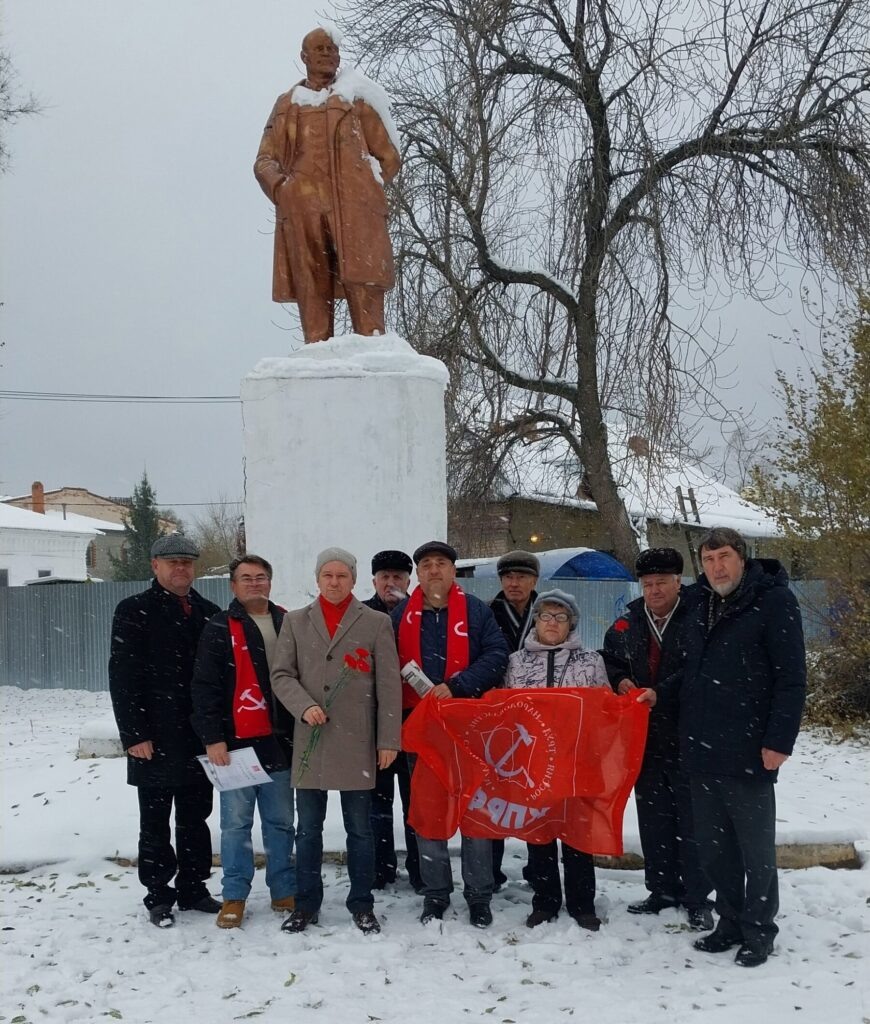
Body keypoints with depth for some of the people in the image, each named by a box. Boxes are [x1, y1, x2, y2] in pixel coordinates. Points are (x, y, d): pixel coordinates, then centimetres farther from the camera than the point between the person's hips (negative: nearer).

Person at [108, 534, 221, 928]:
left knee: (196, 819, 13)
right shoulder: (135, 611, -3)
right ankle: (159, 897, 16)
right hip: (156, 741, -4)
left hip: (200, 739, 4)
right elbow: (123, 677, -8)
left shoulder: (208, 613, 10)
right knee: (155, 824, 6)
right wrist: (134, 734, -15)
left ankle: (193, 888, 25)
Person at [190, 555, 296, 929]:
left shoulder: (287, 624, 12)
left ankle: (284, 891, 21)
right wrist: (212, 737, -12)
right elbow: (204, 686, -6)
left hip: (280, 742, 4)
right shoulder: (220, 628, -1)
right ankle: (234, 896, 11)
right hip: (237, 741, -4)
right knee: (236, 822, 1)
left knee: (281, 821, 11)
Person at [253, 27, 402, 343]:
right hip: (303, 209, 1)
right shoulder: (287, 104, 24)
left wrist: (368, 187, 2)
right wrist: (281, 189, -2)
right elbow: (264, 161, 18)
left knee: (363, 288, -14)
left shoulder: (356, 98, 21)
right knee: (311, 292, -7)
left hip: (355, 207, -1)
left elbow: (388, 157, 18)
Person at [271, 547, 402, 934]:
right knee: (308, 827, 10)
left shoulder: (376, 623, 1)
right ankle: (306, 902, 23)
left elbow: (388, 685, -1)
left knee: (360, 829, 7)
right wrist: (304, 706, -13)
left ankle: (361, 904, 20)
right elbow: (281, 674, 5)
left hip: (357, 743, -2)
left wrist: (388, 739, -5)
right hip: (310, 741, 2)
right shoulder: (295, 621, 8)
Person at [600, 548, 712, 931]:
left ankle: (697, 899, 14)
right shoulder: (627, 624, 8)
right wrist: (619, 680, 1)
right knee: (653, 818, 14)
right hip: (644, 739, 6)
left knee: (692, 819, 3)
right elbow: (608, 660, 22)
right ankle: (663, 889, 28)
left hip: (688, 740, -5)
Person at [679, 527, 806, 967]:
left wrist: (780, 741, -18)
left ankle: (759, 932, 20)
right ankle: (731, 923, 27)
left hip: (748, 755, -6)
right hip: (702, 754, 6)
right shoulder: (701, 610, 13)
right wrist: (686, 735, 13)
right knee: (714, 847, 13)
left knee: (756, 848, 7)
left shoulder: (774, 601, -7)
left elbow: (791, 678, -12)